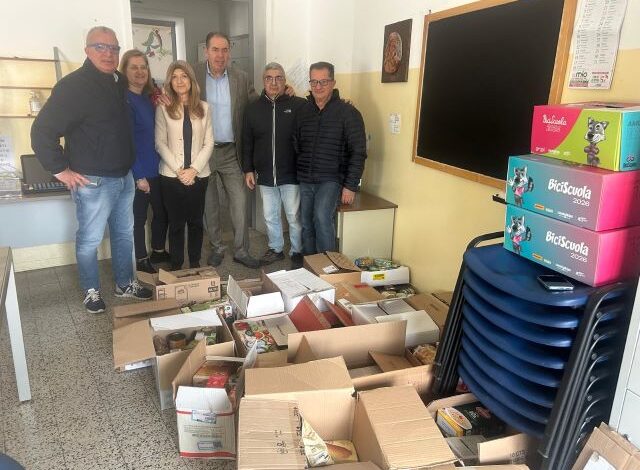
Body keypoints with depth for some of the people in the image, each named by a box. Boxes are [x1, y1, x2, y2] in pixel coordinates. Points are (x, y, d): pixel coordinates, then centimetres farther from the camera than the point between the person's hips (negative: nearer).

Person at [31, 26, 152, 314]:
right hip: (94, 182, -7)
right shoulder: (74, 85, -16)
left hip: (124, 177, 7)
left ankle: (125, 284, 33)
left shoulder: (119, 82, 7)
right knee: (90, 239, 7)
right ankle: (91, 291, 25)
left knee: (124, 233, 17)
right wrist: (61, 170, -15)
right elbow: (42, 132, -17)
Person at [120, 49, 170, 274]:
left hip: (156, 168, 8)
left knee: (162, 212, 17)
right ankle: (142, 260, 21)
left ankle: (158, 252, 35)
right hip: (138, 172, -7)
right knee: (138, 217, 6)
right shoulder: (124, 100, -14)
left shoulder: (149, 97, 9)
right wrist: (139, 176, -18)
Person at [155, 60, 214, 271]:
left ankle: (195, 264, 23)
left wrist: (193, 169, -10)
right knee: (176, 223, 6)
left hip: (198, 175, 1)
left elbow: (208, 143, 1)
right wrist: (179, 170, -12)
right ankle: (176, 267, 18)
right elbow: (160, 144, -3)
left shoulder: (203, 108, 4)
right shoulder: (163, 108, 0)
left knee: (196, 222, 9)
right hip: (171, 176, -1)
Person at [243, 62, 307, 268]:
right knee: (270, 216, 15)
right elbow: (247, 142, 9)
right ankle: (276, 249, 32)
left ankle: (297, 252, 21)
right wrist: (248, 170, 6)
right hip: (265, 175, 4)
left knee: (294, 216, 4)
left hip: (291, 174, -4)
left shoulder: (299, 105, -6)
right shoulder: (253, 108, 6)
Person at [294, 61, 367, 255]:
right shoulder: (303, 112, 8)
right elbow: (296, 146, 14)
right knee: (306, 225, 8)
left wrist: (350, 186, -13)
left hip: (331, 179, -5)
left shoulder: (348, 113, -6)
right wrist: (295, 177, 7)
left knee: (322, 217, -24)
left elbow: (358, 152, -8)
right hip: (305, 180, 5)